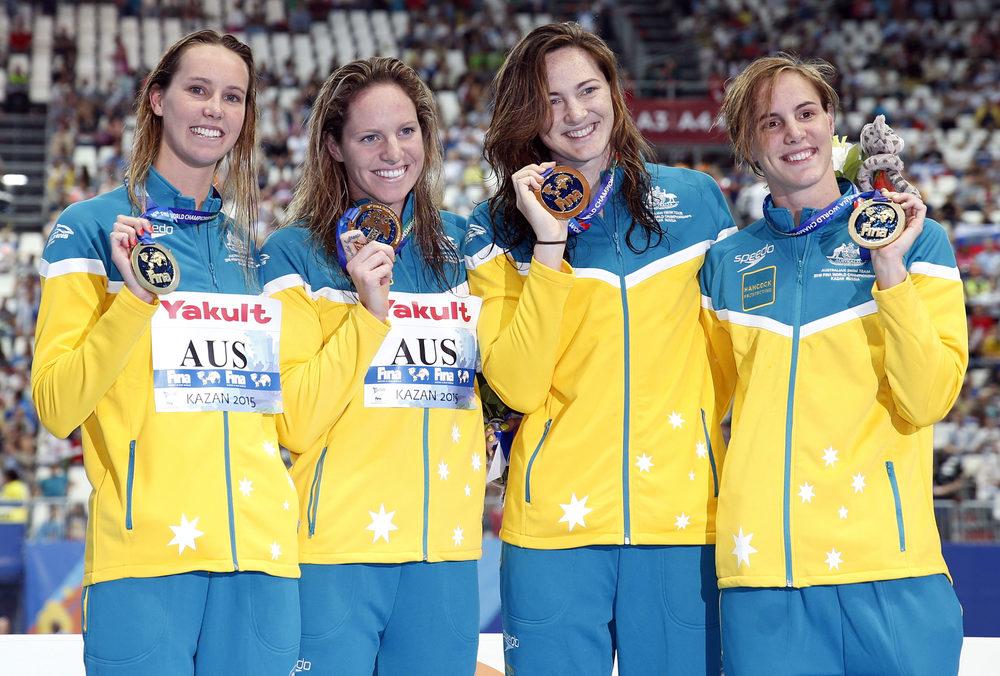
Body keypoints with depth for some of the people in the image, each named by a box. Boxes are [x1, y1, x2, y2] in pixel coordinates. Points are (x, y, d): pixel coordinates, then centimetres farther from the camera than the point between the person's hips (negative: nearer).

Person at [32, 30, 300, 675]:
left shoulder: (251, 249, 16)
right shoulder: (91, 228, 2)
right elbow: (57, 409, -6)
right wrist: (135, 297, -16)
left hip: (262, 551, 5)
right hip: (144, 555, -4)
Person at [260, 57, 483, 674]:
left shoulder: (461, 244, 12)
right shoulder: (298, 252, -1)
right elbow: (295, 424, -10)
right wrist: (368, 310, -17)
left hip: (448, 543, 4)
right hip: (334, 549, -4)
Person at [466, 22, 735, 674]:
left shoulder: (697, 200, 8)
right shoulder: (500, 228, 3)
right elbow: (516, 387, -10)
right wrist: (549, 244, -12)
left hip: (683, 515, 1)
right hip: (556, 517, -1)